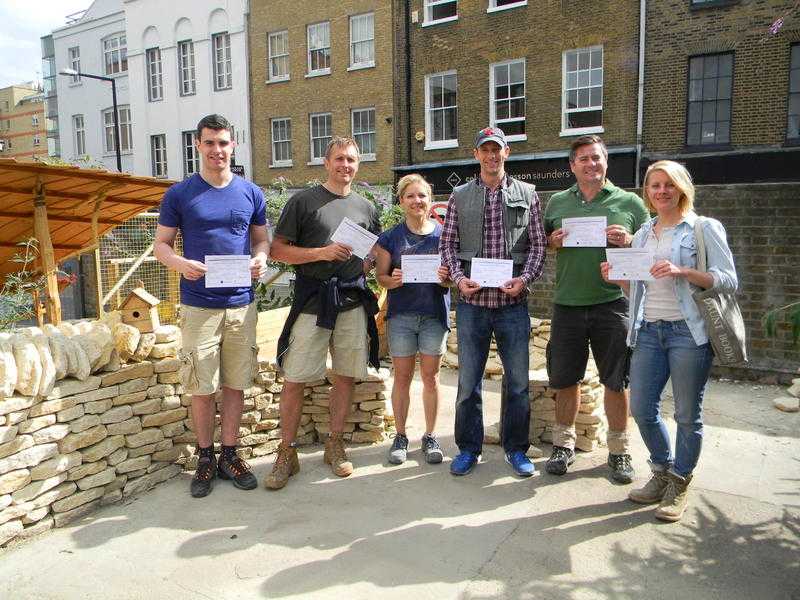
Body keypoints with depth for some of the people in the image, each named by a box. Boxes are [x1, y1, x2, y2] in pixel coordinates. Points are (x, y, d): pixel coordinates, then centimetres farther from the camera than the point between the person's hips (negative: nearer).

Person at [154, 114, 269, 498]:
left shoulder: (250, 193, 7)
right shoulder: (179, 194, 1)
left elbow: (262, 239, 13)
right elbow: (161, 244, 4)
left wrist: (260, 259, -10)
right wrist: (180, 263, -18)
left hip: (241, 304, 2)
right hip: (198, 305, -2)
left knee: (236, 384, 9)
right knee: (202, 388, 4)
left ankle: (229, 455, 23)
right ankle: (205, 458, 22)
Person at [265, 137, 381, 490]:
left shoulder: (365, 207, 15)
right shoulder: (303, 201, 2)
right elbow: (278, 250, -2)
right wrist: (322, 253, -13)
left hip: (353, 301, 4)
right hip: (312, 300, -3)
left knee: (346, 376, 8)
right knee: (294, 379, -3)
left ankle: (335, 445, 25)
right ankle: (286, 454, 12)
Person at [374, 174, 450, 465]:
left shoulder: (443, 233, 2)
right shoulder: (390, 237, 2)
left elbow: (453, 275, 5)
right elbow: (381, 276, 4)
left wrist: (446, 278, -17)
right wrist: (393, 280, -17)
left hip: (434, 313, 0)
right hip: (401, 314, 0)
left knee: (430, 375, 7)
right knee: (402, 375, 6)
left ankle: (430, 436, 21)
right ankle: (400, 436, 20)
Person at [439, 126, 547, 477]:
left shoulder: (527, 195, 8)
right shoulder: (460, 196, 9)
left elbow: (538, 244, 5)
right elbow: (447, 244, 8)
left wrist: (524, 279, -10)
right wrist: (458, 278, -8)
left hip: (513, 301, 0)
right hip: (471, 302, 0)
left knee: (518, 380, 7)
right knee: (468, 380, 7)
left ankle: (516, 448, 24)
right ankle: (468, 448, 22)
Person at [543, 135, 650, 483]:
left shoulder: (630, 203, 4)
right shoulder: (557, 203, 10)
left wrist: (628, 241, -13)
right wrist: (553, 242, -6)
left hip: (612, 304, -2)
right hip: (567, 304, 2)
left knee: (615, 380, 6)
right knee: (565, 378, 10)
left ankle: (618, 450, 22)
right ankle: (564, 444, 27)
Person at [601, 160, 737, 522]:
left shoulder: (704, 228, 0)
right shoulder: (642, 235, 16)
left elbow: (729, 280, -7)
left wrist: (682, 272, -20)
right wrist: (618, 278, 0)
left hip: (688, 330, -5)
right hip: (648, 330, 5)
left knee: (687, 414, 4)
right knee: (641, 409, 6)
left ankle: (680, 484, 23)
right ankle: (662, 473, 29)